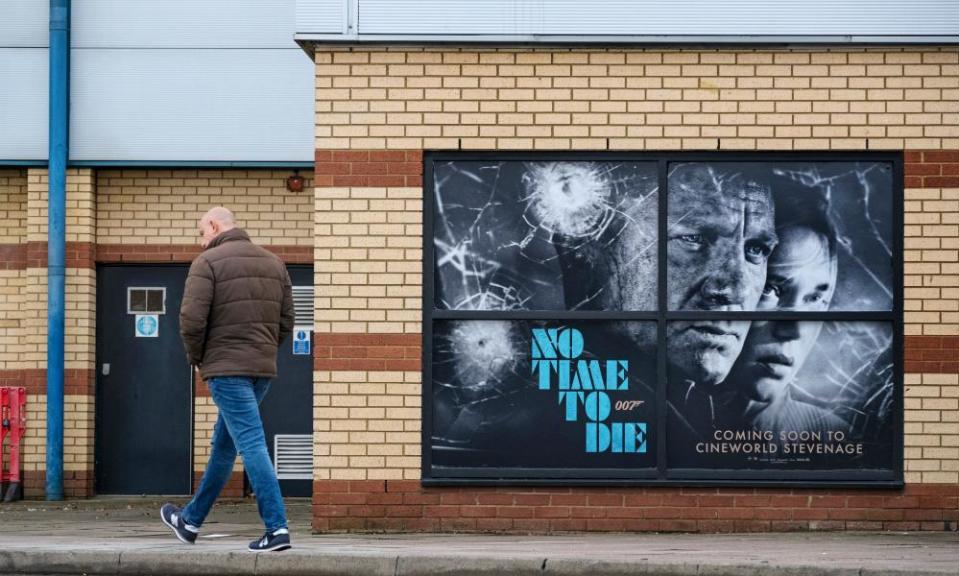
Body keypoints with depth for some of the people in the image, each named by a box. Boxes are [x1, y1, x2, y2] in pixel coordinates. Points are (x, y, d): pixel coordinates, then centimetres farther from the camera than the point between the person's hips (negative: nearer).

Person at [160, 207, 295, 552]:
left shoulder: (207, 263, -7)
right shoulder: (273, 263, 13)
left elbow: (192, 320, -14)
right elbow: (285, 321, 11)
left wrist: (196, 357, 2)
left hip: (226, 369, -7)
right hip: (263, 368, 7)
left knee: (251, 445, -10)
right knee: (223, 445, 17)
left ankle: (277, 528, -16)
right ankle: (191, 521, 30)